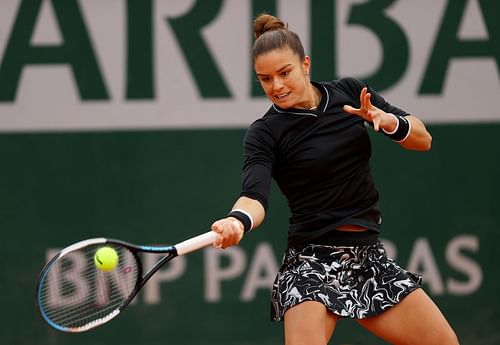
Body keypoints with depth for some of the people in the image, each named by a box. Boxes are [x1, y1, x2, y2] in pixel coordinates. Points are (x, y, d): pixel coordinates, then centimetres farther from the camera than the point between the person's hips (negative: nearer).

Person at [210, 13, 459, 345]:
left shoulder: (350, 93, 5)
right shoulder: (265, 133, -7)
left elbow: (423, 140, 7)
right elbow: (255, 195, -23)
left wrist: (388, 121, -14)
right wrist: (237, 221, -46)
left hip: (370, 257, 5)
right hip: (312, 263, -5)